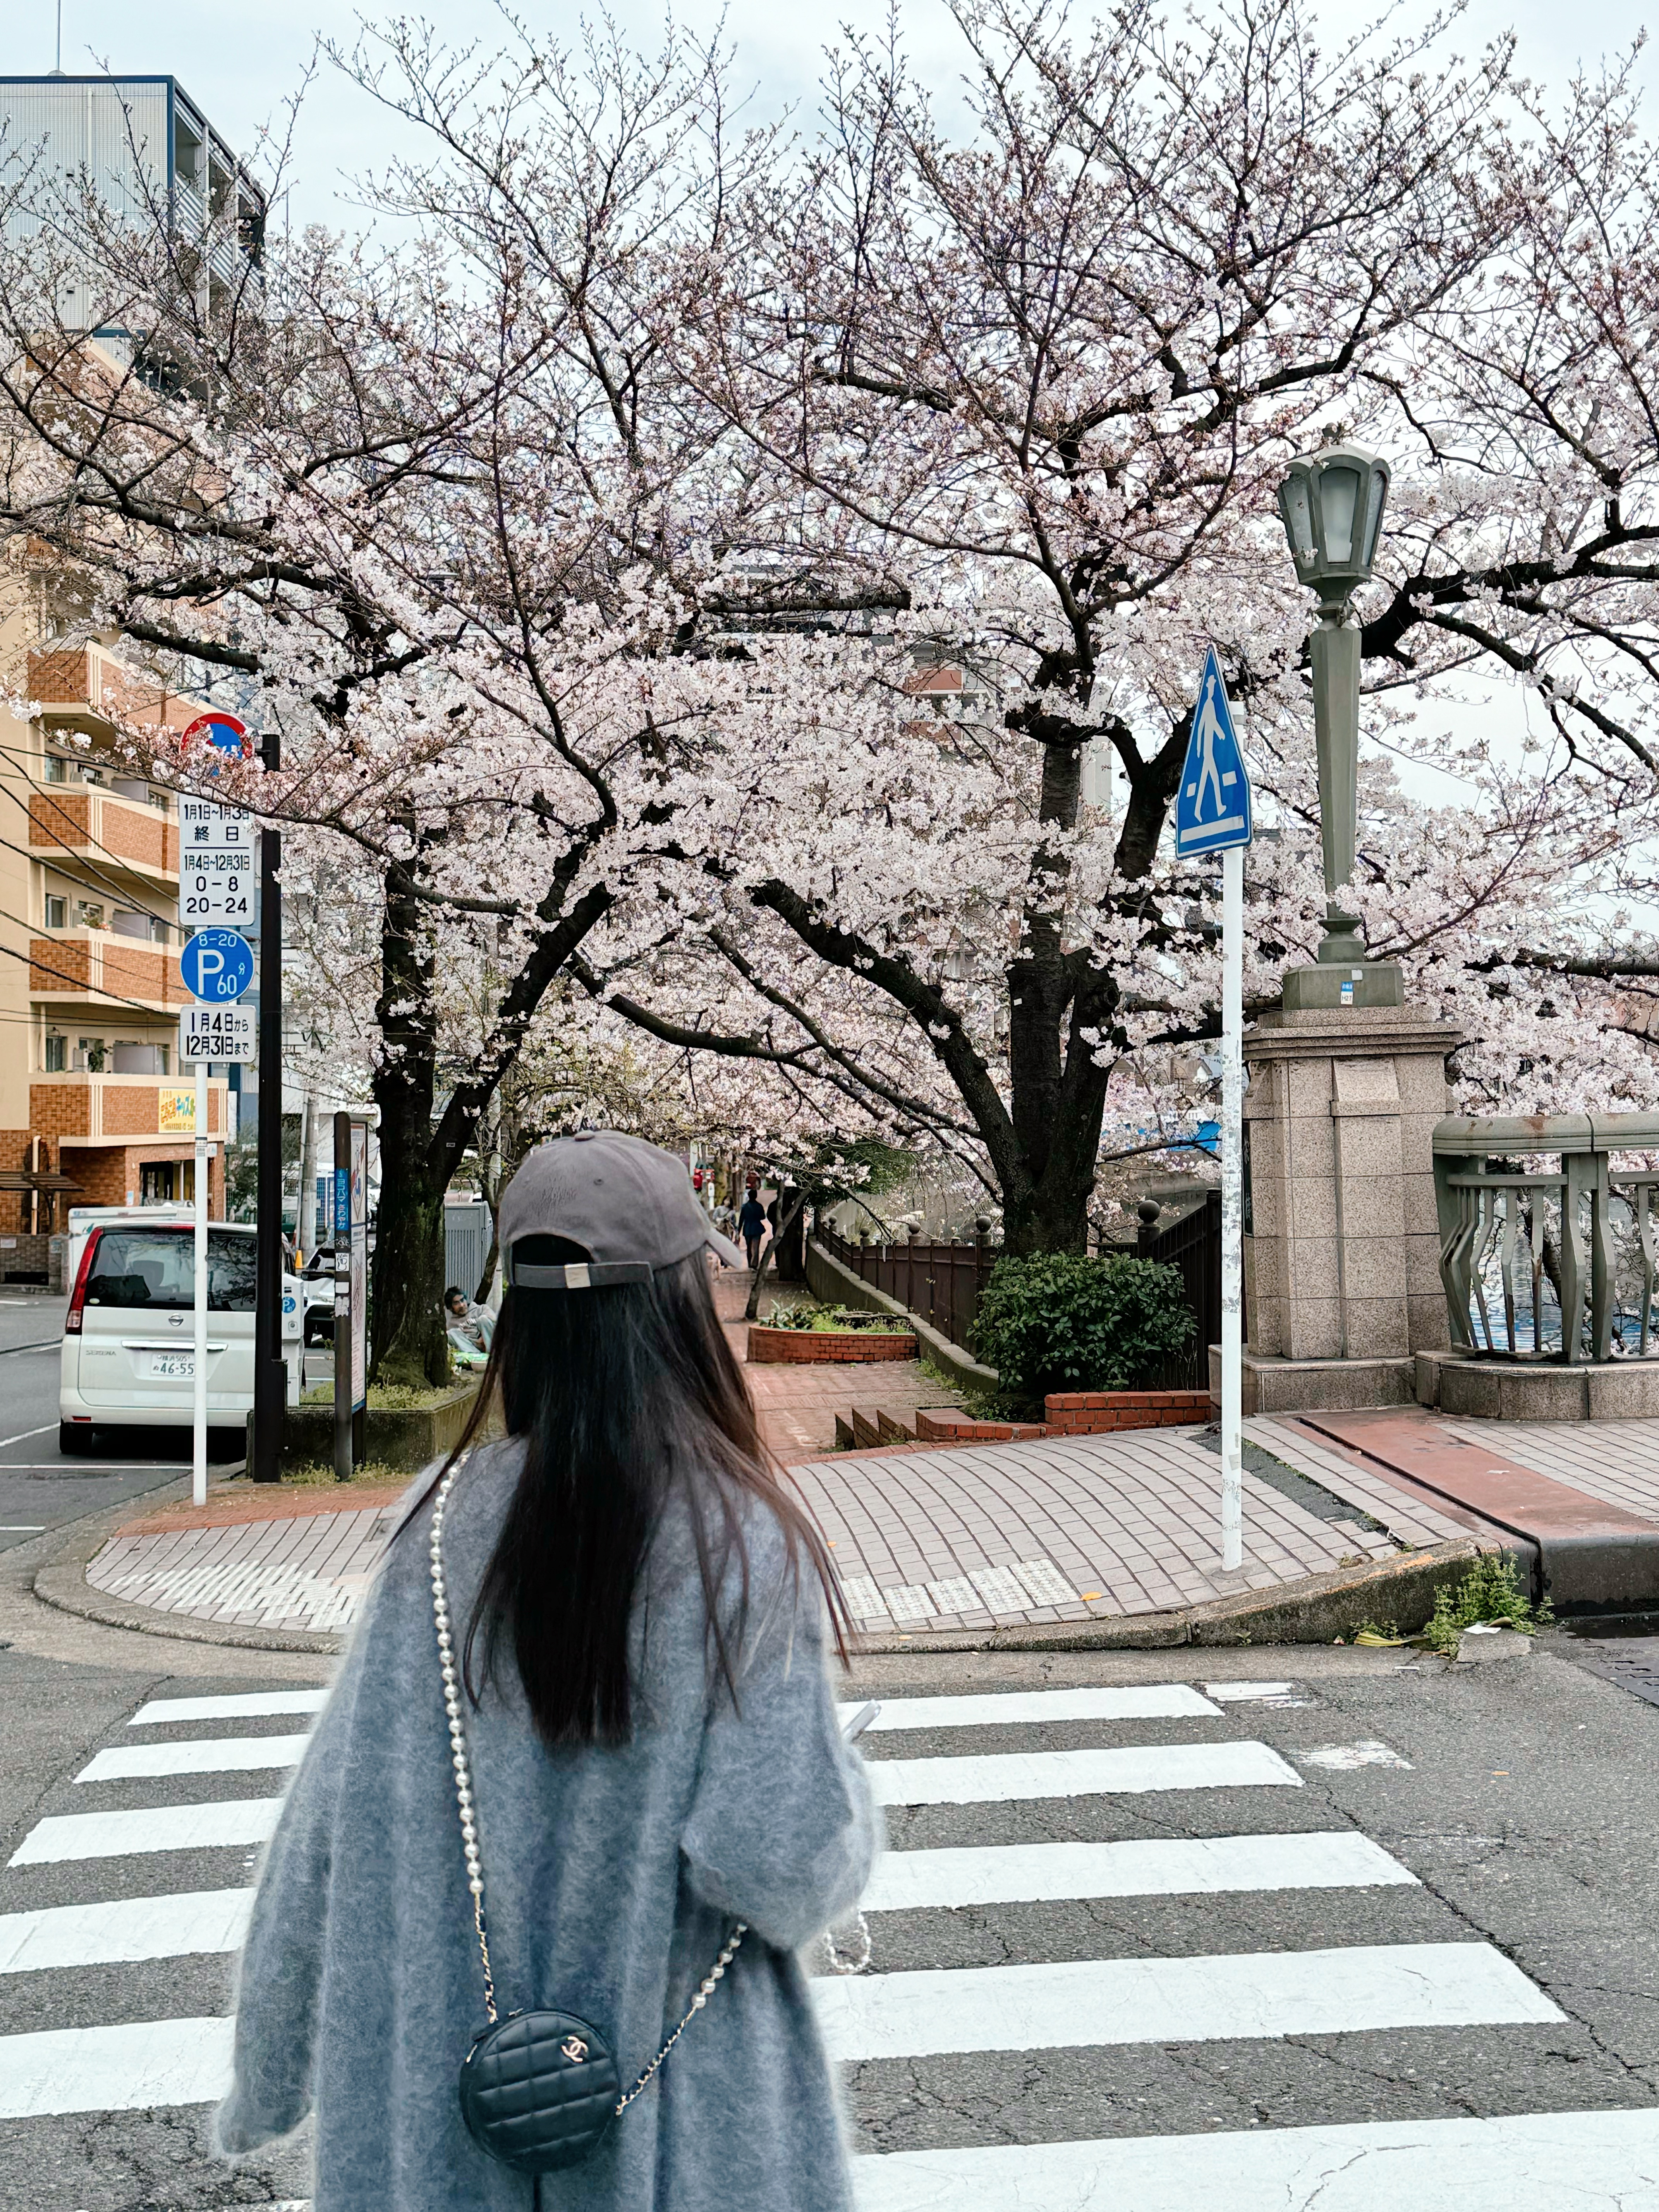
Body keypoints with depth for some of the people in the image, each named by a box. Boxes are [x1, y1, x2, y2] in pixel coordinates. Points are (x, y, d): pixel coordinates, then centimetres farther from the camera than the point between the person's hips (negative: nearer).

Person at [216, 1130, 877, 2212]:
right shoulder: (746, 1542, -20)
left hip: (449, 2076, 3)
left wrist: (270, 2069, 7)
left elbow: (335, 1820, -6)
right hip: (682, 2106, -2)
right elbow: (778, 1861, -22)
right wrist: (844, 1785, -1)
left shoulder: (448, 1520, -11)